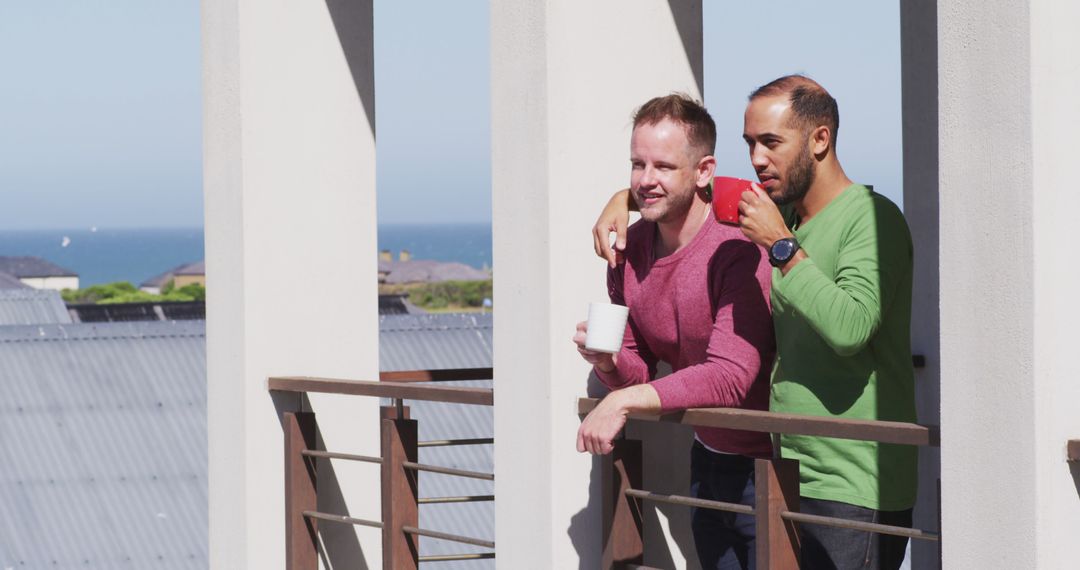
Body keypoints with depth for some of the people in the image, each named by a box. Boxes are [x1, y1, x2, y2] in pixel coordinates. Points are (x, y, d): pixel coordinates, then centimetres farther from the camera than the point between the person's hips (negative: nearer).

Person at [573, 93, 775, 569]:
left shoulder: (737, 248, -23)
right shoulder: (628, 249, 0)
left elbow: (731, 376, -31)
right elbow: (639, 373, 7)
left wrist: (626, 401, -34)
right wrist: (609, 363, -16)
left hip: (767, 459, -7)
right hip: (710, 456, 7)